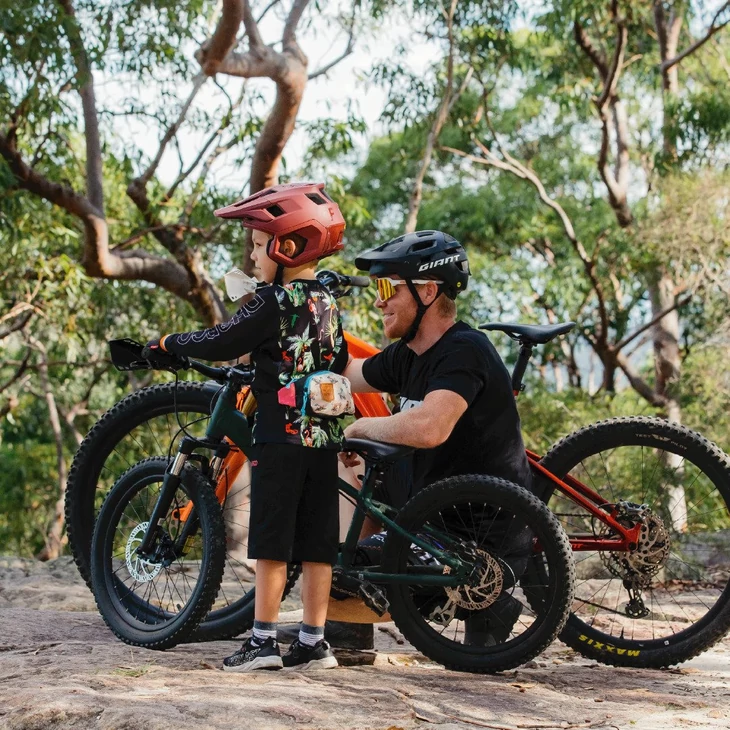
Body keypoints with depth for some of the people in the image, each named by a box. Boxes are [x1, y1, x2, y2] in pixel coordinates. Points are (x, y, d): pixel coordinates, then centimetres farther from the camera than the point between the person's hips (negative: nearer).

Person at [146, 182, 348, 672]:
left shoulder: (274, 301, -10)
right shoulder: (328, 302, 13)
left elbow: (221, 345, -12)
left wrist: (167, 343, 4)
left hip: (281, 438, -7)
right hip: (325, 438, 7)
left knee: (272, 544, -2)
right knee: (316, 544, 6)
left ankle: (263, 641, 0)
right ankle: (313, 643, 8)